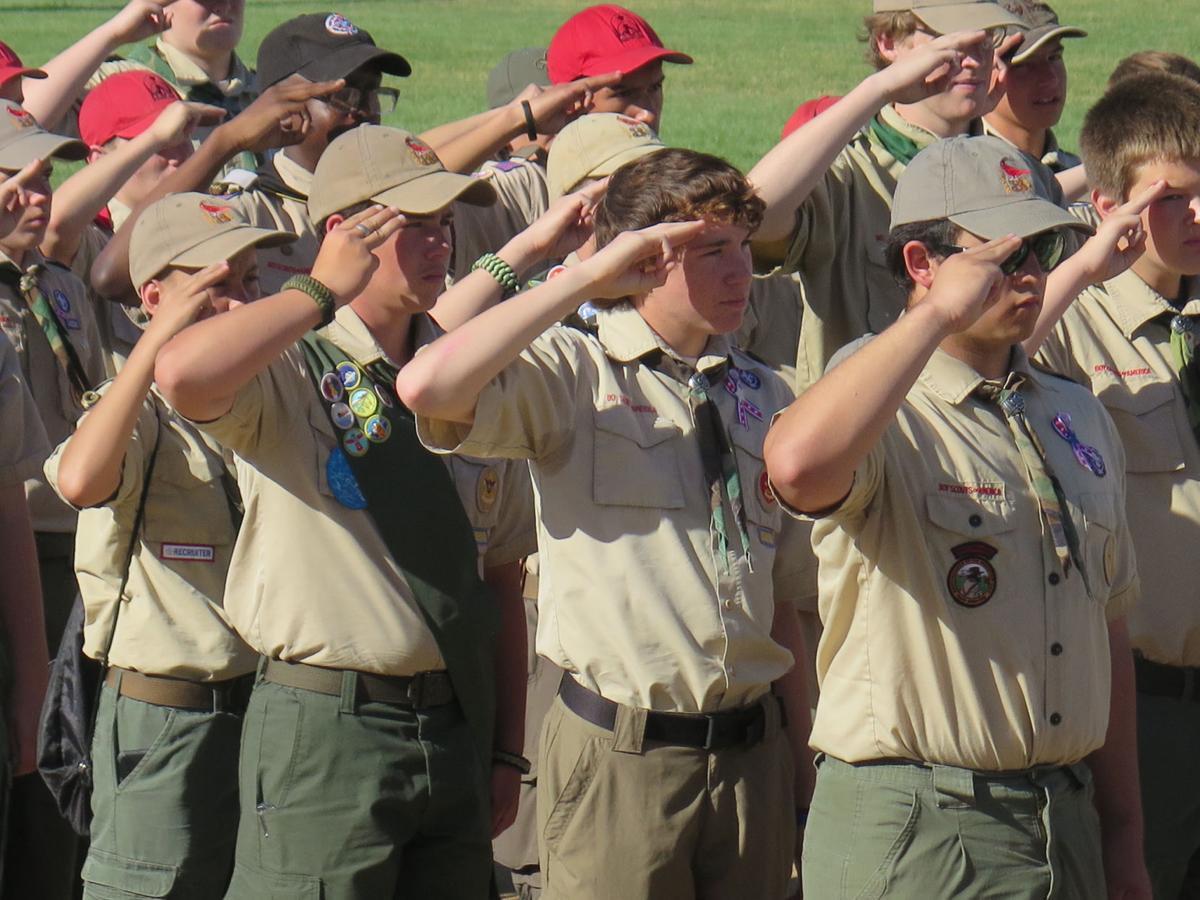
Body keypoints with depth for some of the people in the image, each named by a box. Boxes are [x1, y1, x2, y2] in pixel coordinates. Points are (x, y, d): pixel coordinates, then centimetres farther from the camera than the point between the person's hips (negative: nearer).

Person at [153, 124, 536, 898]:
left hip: (456, 727, 6)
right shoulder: (289, 370, -6)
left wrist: (506, 751, 11)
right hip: (326, 726, -6)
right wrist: (321, 292, -18)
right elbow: (184, 376, -31)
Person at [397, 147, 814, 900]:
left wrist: (802, 756, 12)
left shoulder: (763, 395, 13)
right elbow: (428, 388, -23)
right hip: (621, 756, -5)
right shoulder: (574, 373, -4)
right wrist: (588, 279, -17)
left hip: (751, 753, 5)